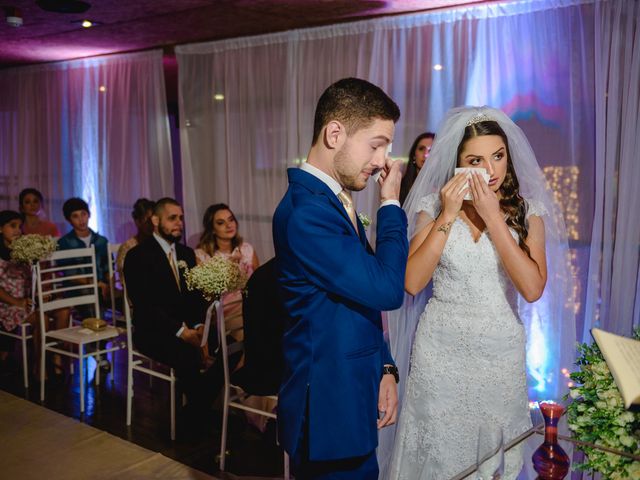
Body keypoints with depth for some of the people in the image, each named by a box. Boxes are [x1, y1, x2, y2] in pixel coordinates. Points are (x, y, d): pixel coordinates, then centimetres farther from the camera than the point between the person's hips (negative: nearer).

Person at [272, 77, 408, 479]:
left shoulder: (334, 200, 7)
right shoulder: (306, 212, -24)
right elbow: (387, 290, -23)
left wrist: (384, 368, 6)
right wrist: (391, 204, -13)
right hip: (332, 411, -9)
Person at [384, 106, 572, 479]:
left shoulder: (528, 210, -3)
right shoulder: (434, 205, -4)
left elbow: (533, 289, -16)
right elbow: (413, 282, -12)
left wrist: (493, 217, -19)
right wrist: (448, 215, -17)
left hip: (500, 350, 0)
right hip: (440, 348, 0)